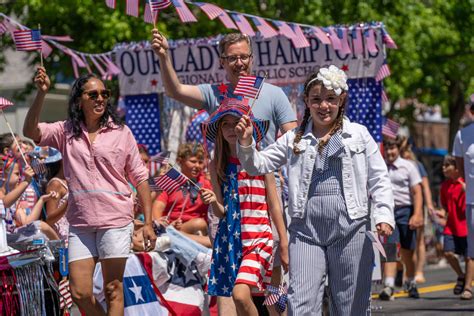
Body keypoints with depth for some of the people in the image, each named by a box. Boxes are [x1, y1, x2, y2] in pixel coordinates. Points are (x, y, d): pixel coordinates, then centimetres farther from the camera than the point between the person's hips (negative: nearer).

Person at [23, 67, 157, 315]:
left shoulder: (120, 133, 2)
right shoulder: (66, 132, 6)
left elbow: (140, 179, 4)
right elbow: (31, 132, -10)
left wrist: (148, 223, -1)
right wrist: (41, 93, -21)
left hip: (115, 221, -2)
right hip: (80, 223, 2)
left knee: (113, 290, 1)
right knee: (79, 293, 1)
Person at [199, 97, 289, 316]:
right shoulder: (217, 165, 6)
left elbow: (274, 206, 2)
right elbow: (221, 211, 7)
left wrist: (284, 245, 2)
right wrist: (213, 202, -16)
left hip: (258, 236, -4)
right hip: (229, 238, 4)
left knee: (241, 294, -24)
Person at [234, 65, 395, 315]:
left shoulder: (359, 135, 8)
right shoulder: (294, 140, 12)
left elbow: (378, 180, 5)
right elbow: (258, 165, 13)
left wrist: (384, 216, -8)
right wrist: (246, 143, -6)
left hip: (349, 229, -1)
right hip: (306, 230, 1)